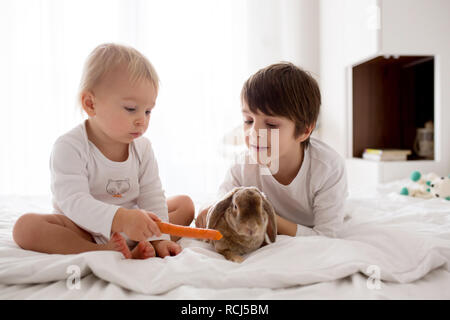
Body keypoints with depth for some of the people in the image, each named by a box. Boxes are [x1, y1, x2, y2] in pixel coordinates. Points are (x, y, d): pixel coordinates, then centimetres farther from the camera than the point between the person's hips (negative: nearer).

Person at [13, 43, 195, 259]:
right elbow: (73, 201, -32)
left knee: (185, 205, -5)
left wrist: (159, 238, -22)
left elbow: (152, 196, -7)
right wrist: (120, 219, -49)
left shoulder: (142, 148, -5)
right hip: (82, 229, -4)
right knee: (25, 226, -28)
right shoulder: (70, 147, -21)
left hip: (131, 231, 5)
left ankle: (136, 250, -27)